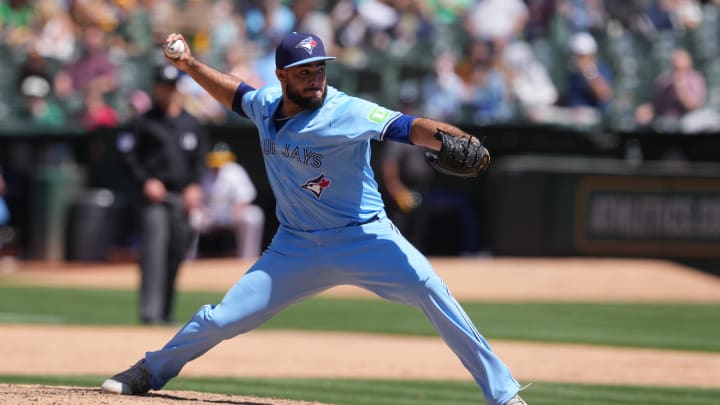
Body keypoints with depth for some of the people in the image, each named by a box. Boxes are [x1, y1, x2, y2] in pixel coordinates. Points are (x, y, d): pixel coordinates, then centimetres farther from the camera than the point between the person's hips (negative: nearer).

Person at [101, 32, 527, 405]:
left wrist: (457, 141, -52)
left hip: (364, 237, -4)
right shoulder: (266, 103, -2)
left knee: (430, 290, -26)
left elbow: (407, 127, -34)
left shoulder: (347, 113, -20)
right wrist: (190, 65, 9)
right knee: (221, 319, 3)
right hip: (296, 246, 4)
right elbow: (235, 93, 22)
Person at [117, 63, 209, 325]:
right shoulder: (145, 122, 3)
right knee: (155, 251, -17)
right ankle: (150, 311, -22)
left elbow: (200, 159, 15)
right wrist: (145, 181, -11)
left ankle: (166, 312, 14)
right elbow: (128, 154, 1)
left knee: (176, 254, 6)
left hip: (183, 198, 4)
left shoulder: (192, 125, 14)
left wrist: (195, 186, 0)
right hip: (155, 196, -4)